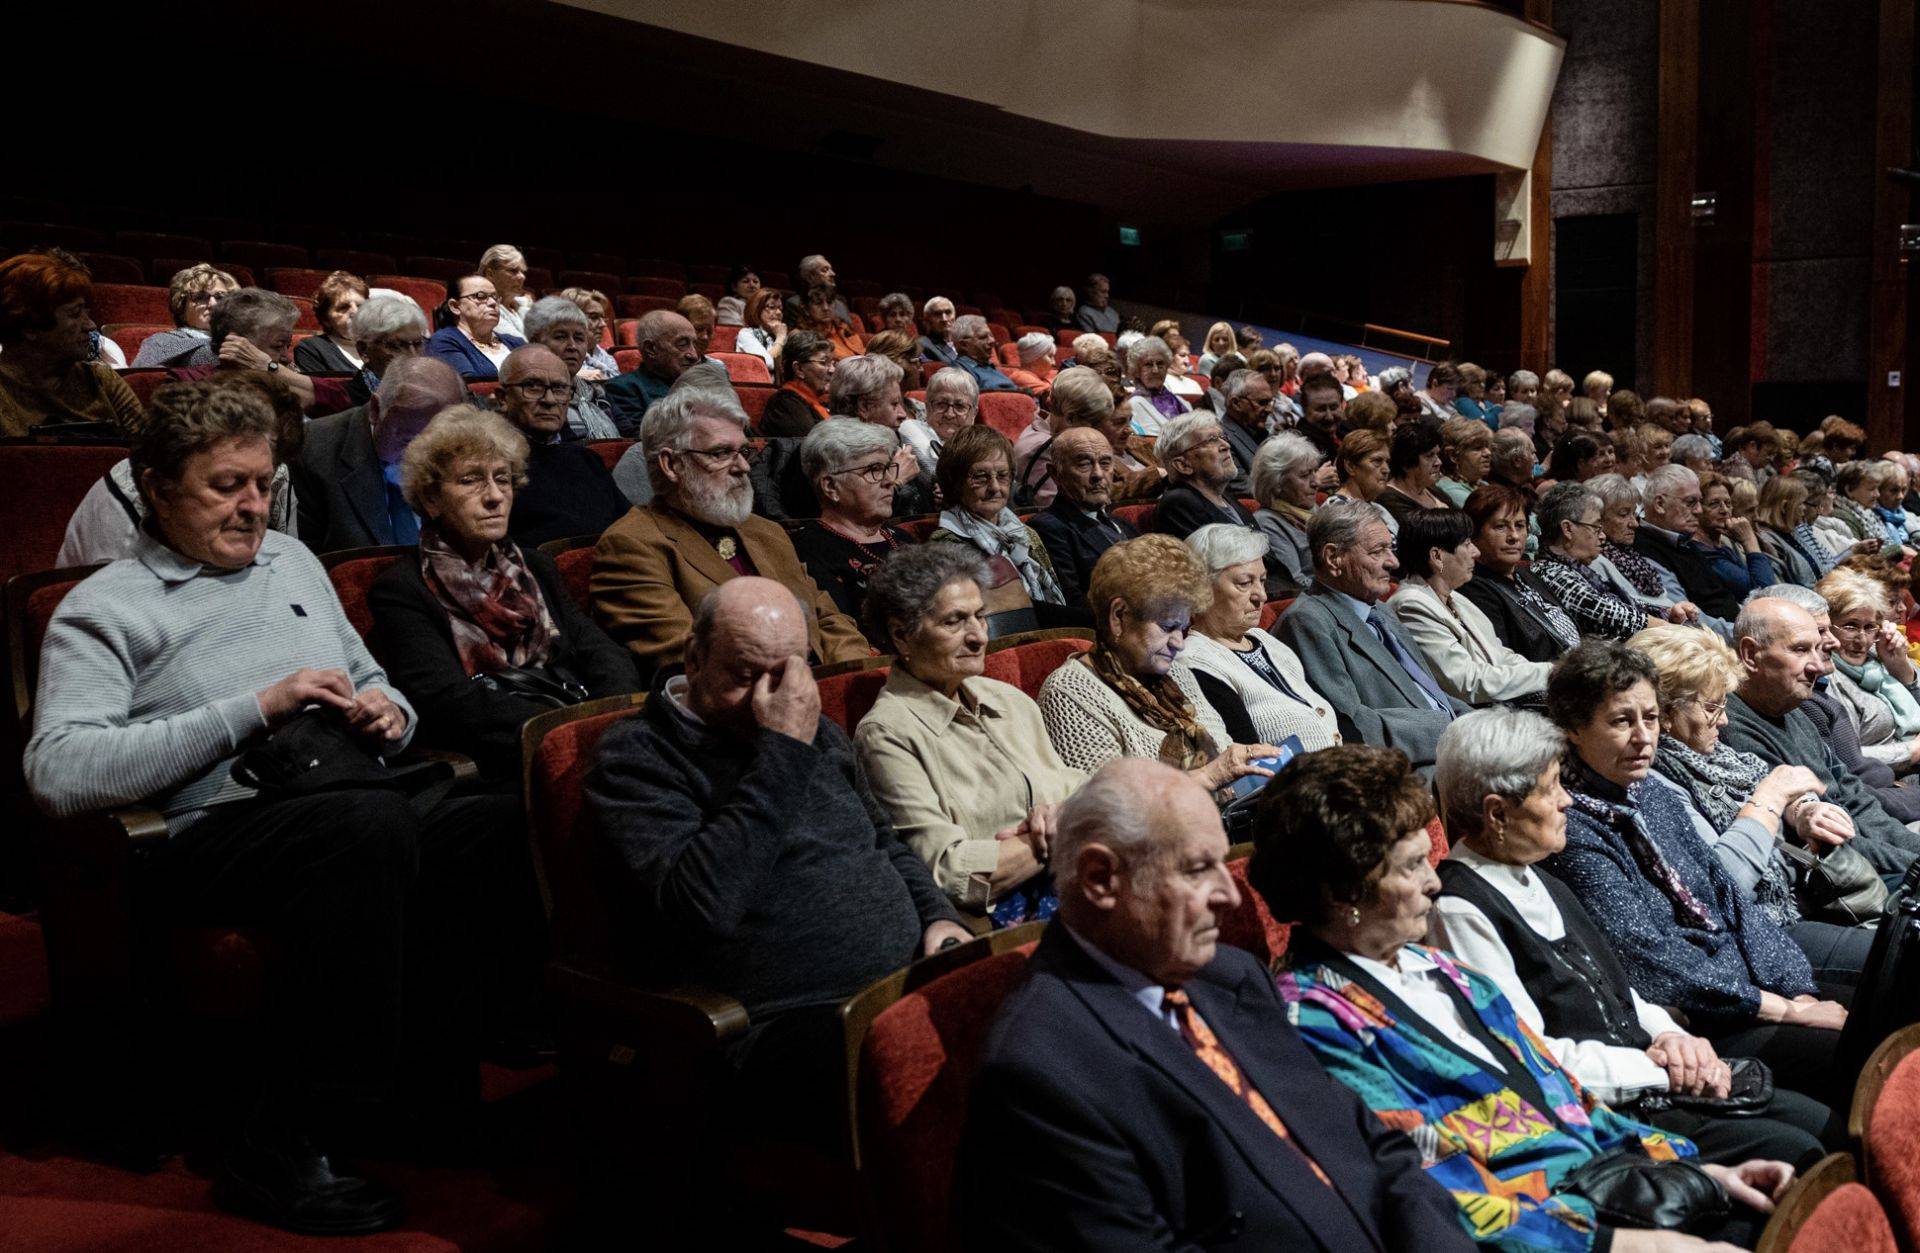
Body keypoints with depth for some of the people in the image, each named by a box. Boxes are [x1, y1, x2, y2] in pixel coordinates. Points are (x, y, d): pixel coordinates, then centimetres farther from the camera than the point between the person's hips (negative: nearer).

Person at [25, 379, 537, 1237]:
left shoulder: (291, 560, 26)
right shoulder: (104, 609, 6)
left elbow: (373, 683, 33)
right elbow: (57, 773, -11)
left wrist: (388, 712, 7)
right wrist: (256, 709, -13)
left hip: (360, 810, 5)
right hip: (215, 835, -5)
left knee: (509, 826, -27)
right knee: (376, 822, -39)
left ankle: (434, 1082, -10)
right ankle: (281, 1151, -25)